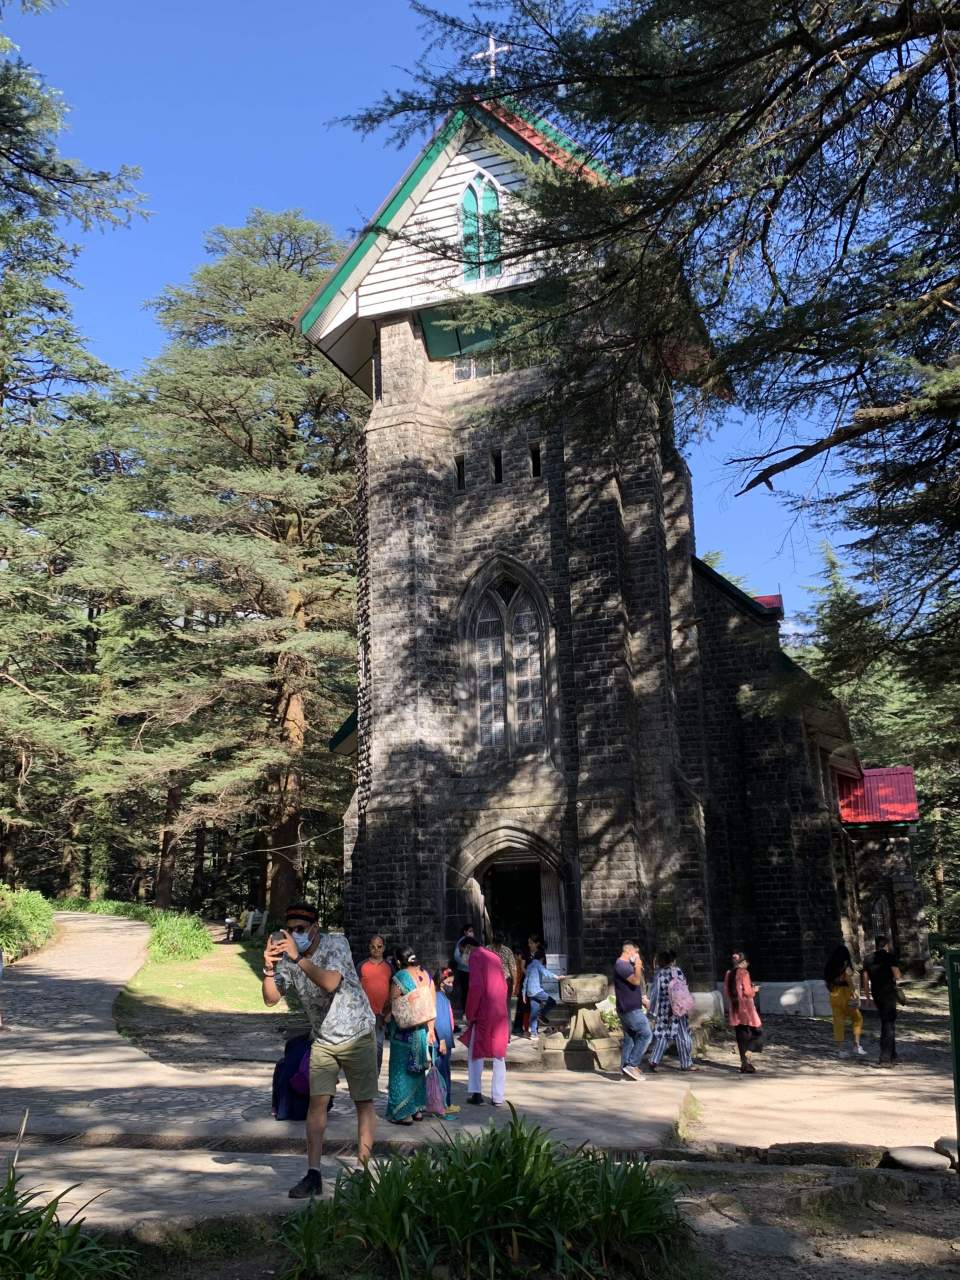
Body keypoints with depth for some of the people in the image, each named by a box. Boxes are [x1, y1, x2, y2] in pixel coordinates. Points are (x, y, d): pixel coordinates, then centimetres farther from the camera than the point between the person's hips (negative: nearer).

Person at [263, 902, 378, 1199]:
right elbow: (271, 999, -11)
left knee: (364, 1102, 1)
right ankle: (313, 1175, 3)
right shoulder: (288, 958, -7)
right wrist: (269, 969, -28)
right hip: (323, 1039, 4)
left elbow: (330, 983, -36)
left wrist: (299, 958, -41)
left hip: (357, 1034, -4)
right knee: (317, 1102, -3)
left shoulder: (336, 943, -20)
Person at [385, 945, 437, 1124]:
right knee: (418, 1068, 17)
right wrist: (431, 1028, 9)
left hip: (403, 1030, -5)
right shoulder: (426, 975, 2)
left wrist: (387, 1017, 10)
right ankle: (418, 1109, 23)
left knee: (401, 1069, 4)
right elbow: (432, 1004, 3)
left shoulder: (399, 978, -12)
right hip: (423, 1029, 5)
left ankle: (403, 1113, 6)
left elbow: (395, 1008, -9)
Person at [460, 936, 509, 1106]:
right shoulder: (495, 957, 16)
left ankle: (476, 1093, 7)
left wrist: (470, 1014, -10)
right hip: (501, 1013, 6)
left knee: (476, 1052, 9)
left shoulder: (474, 957, -6)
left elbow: (476, 987, -16)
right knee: (499, 1055, 9)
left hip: (483, 1013, -6)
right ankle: (498, 1096, 10)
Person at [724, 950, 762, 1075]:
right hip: (746, 1008, -6)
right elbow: (748, 992, -16)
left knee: (741, 1036, 10)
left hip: (734, 1009, 6)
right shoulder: (744, 973, -12)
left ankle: (744, 1063, 10)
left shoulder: (728, 974, 8)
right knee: (755, 1033, 7)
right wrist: (755, 989, 3)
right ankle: (748, 1053, -10)